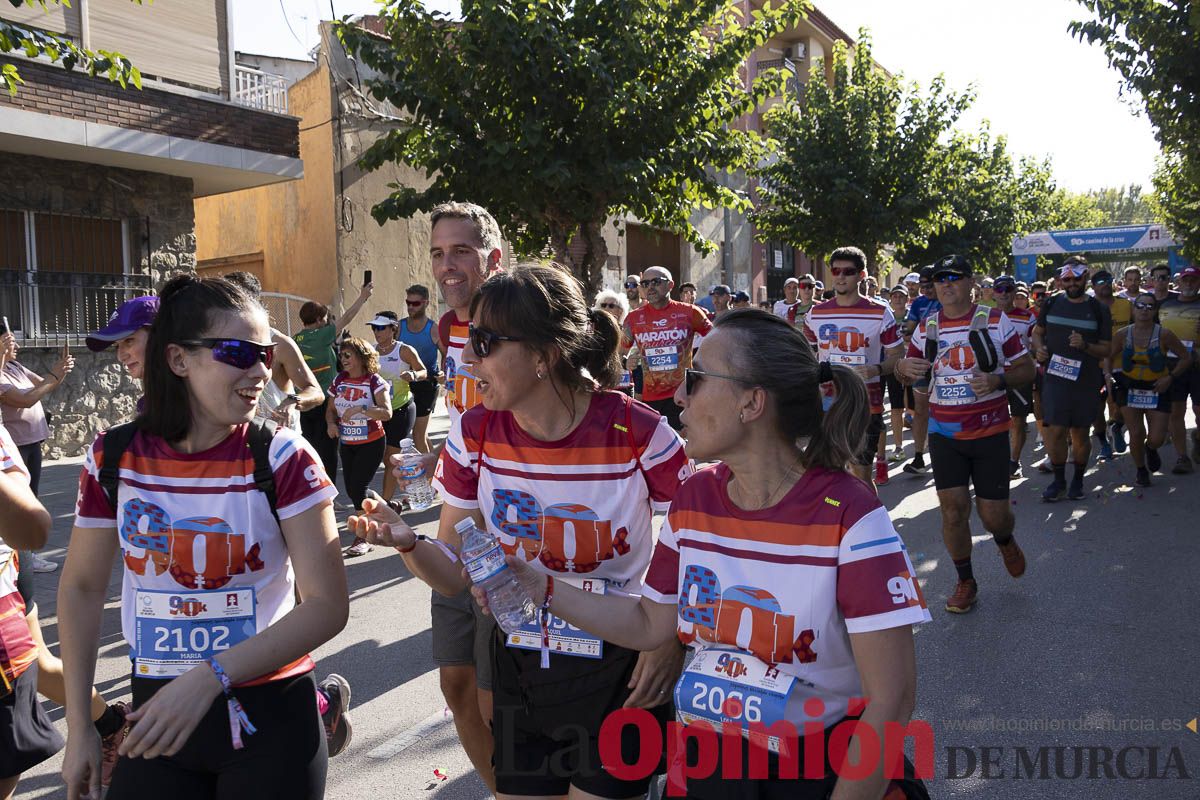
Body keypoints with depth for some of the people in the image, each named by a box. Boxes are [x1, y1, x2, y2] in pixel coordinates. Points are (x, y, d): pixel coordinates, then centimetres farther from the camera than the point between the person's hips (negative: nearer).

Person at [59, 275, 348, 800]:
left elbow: (328, 605, -17)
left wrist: (210, 676, -26)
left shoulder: (284, 459, -13)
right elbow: (82, 587, 7)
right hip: (156, 709, 3)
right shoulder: (114, 457, -5)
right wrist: (78, 725, 7)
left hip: (270, 716, -2)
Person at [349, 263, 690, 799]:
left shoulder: (638, 434, -19)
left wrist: (673, 642, -15)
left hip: (621, 677, -3)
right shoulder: (476, 434, -8)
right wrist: (408, 544, -24)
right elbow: (456, 574, -4)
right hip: (518, 670, 3)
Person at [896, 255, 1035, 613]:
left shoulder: (995, 321, -3)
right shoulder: (926, 327, 5)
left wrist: (998, 379, -22)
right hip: (944, 434, 2)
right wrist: (905, 366, -10)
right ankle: (965, 582, 19)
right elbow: (909, 371, 15)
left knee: (993, 514, 1)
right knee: (953, 509, 0)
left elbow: (1027, 369, -1)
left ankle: (1004, 539, 39)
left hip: (990, 432, -2)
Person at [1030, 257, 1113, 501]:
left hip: (1086, 380, 0)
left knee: (1080, 434, 8)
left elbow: (1106, 349, 3)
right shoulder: (1052, 303, 6)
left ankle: (1078, 481, 26)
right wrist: (1039, 348, -2)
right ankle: (1059, 480, 11)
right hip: (1055, 378, 0)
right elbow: (1037, 332, 19)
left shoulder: (1099, 310, 1)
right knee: (1055, 431, -6)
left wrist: (1085, 345, -17)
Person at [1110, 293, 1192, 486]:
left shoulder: (1164, 334, -11)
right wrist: (1112, 376, -10)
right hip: (1129, 387, 1)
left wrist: (1170, 377, -10)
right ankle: (1141, 471, 23)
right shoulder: (1122, 334, -7)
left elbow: (1186, 358, -1)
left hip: (1157, 389, -1)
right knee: (1136, 434, -3)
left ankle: (1151, 449, 36)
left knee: (1156, 439, -3)